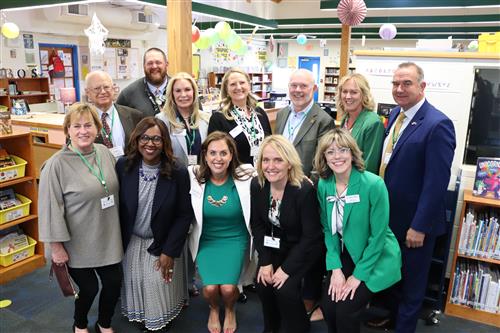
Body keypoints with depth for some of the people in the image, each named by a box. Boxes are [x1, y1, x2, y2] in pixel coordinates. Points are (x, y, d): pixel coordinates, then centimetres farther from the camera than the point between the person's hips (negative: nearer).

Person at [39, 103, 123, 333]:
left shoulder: (104, 152, 0)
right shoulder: (56, 164, -17)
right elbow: (50, 208, -15)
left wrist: (118, 227, 17)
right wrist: (56, 246, -12)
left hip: (108, 238, 5)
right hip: (78, 244, -5)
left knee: (114, 282, 11)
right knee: (89, 288, 8)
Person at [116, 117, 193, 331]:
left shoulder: (178, 173, -19)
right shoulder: (123, 165, -14)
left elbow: (184, 215, -13)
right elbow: (116, 206, -4)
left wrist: (169, 251, -12)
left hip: (163, 244, -2)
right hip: (131, 243, 2)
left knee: (159, 289, 10)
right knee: (134, 285, 18)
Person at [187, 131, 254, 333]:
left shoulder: (246, 176, -14)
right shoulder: (193, 177, -12)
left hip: (235, 240, -1)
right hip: (206, 241, 1)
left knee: (228, 288, -17)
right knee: (210, 288, -15)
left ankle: (230, 310, 25)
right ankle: (213, 309, 26)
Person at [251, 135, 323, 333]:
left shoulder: (305, 190, -26)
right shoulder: (257, 185, -11)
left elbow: (310, 236, -21)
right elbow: (257, 225, -3)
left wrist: (286, 268, -21)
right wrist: (265, 261, -11)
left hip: (303, 248, -4)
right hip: (274, 246, 4)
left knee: (285, 288, -20)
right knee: (263, 284, -13)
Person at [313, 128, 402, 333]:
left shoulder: (373, 185, -23)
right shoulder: (323, 185, -7)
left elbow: (378, 235, -19)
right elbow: (328, 229, 0)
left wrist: (358, 275, -15)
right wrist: (335, 268, -10)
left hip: (376, 259, -4)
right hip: (346, 255, 4)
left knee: (345, 309, -15)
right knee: (327, 305, -8)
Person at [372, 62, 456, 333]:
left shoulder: (437, 124, -21)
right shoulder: (395, 115, 4)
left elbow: (437, 182, -23)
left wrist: (419, 226, -20)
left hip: (415, 221, -7)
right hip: (390, 214, 7)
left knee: (411, 281, 14)